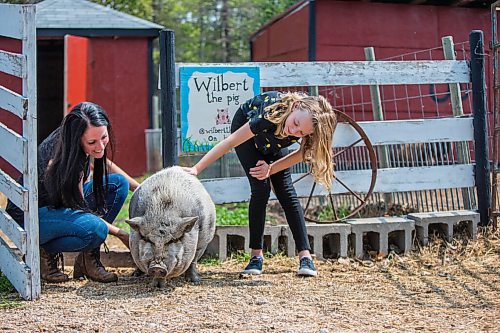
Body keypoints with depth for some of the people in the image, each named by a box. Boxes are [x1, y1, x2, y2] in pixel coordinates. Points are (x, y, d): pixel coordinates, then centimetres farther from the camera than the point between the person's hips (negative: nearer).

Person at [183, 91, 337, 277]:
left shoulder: (309, 126, -34)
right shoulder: (271, 115, -45)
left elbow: (301, 154, -13)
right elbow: (229, 143, -38)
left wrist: (271, 169, -25)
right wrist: (196, 169, -37)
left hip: (274, 141, 3)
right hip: (245, 124, -3)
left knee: (287, 192, -9)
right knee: (261, 188, -18)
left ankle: (305, 256, -11)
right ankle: (256, 256, -9)